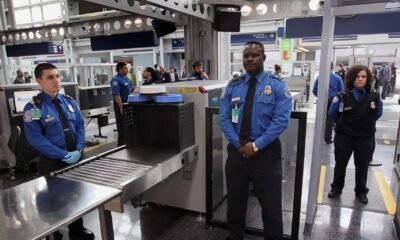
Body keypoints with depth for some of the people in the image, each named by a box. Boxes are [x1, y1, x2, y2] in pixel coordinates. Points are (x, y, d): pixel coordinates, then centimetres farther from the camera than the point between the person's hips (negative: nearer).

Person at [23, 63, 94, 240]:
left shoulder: (69, 101, 4)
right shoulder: (33, 108, -11)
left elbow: (80, 126, 4)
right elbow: (36, 139, -17)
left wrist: (78, 150, -11)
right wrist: (64, 155, -20)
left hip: (75, 157, 5)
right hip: (52, 161, -4)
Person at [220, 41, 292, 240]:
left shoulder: (277, 85, -4)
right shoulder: (232, 87, 5)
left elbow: (281, 120, -13)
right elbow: (224, 118, 0)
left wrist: (256, 145, -18)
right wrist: (239, 144, -12)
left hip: (266, 152, -3)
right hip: (236, 150, 3)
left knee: (270, 203, 10)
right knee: (235, 200, 18)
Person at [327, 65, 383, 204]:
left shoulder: (374, 97, -5)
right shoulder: (343, 97, -11)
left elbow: (378, 114, 12)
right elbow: (332, 114, 1)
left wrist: (367, 124, 8)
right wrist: (344, 124, 6)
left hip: (366, 138, 2)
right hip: (344, 136, -1)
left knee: (362, 166, 15)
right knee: (340, 164, 11)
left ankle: (361, 192, 34)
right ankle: (336, 188, 31)